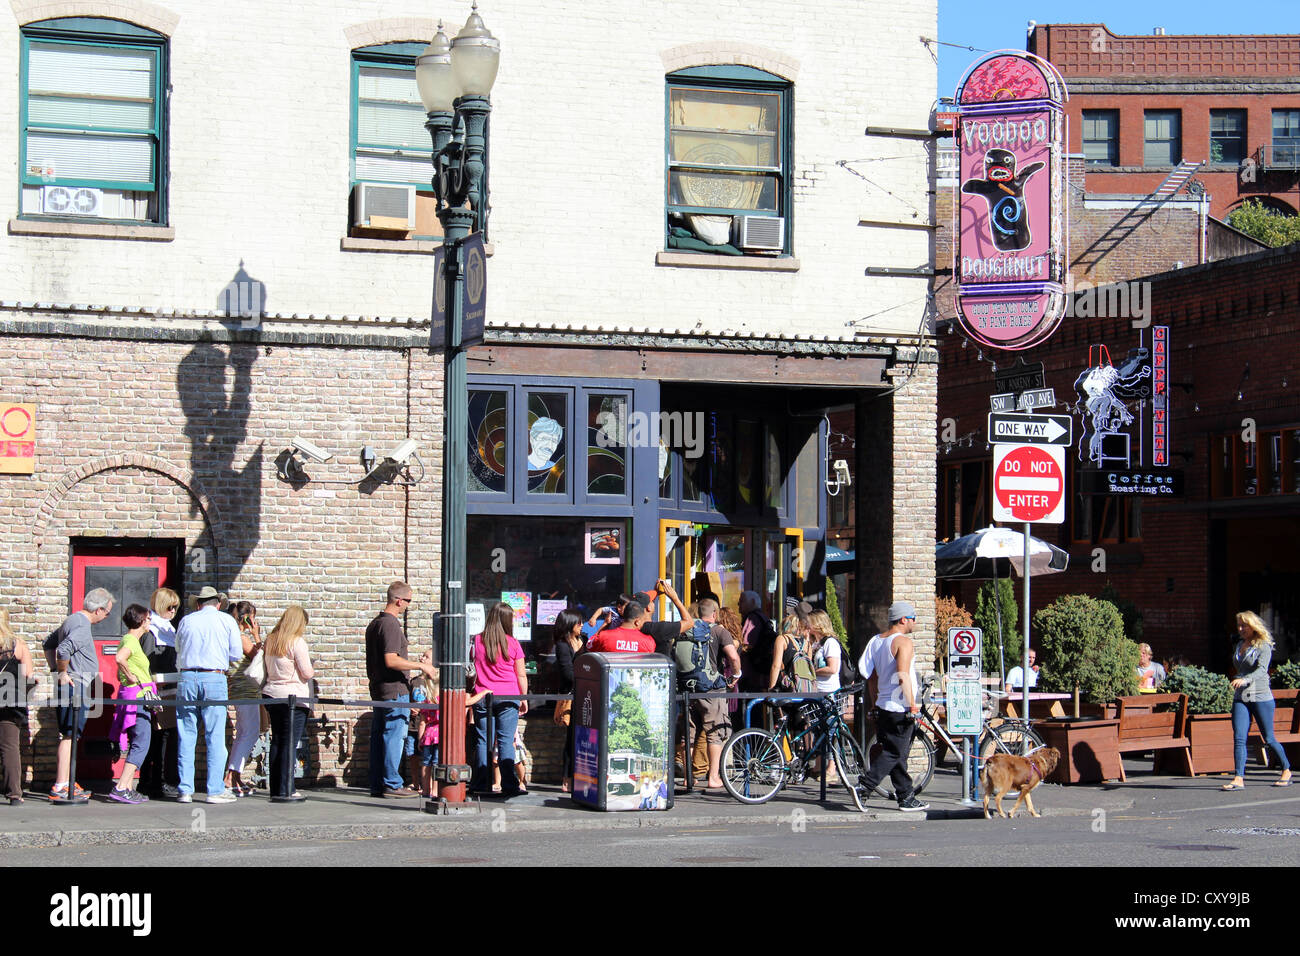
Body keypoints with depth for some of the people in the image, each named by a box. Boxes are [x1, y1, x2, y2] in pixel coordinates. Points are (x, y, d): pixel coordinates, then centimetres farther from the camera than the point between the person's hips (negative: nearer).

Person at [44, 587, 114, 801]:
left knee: (68, 735, 15)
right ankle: (59, 788, -11)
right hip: (76, 686, -11)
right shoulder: (82, 627, -17)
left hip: (69, 685, 11)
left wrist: (55, 669, 20)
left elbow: (49, 643, 27)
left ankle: (66, 783, 22)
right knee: (69, 736, -10)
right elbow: (64, 649, -31)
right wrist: (62, 673, -16)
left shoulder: (73, 620, 16)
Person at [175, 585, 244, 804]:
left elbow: (178, 651, 18)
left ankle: (186, 790, 7)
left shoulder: (186, 621, 10)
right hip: (214, 679, -2)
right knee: (215, 737, 0)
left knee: (186, 737, 7)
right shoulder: (227, 621, 5)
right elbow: (236, 654, 7)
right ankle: (215, 791, -1)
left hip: (187, 678, 2)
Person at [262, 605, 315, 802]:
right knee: (290, 743, -5)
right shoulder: (297, 642, -10)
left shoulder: (270, 640, 10)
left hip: (271, 695, 7)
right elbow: (306, 673, -10)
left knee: (277, 741, 11)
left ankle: (275, 788, 14)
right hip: (293, 697, -7)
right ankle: (285, 791, -7)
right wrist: (313, 671, 10)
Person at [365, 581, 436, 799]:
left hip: (378, 688, 10)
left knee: (379, 736, 10)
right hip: (394, 690, -10)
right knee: (394, 735, -6)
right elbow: (391, 661, -23)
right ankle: (392, 784, -4)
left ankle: (377, 785, 13)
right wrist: (421, 665, -17)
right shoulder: (391, 624, -15)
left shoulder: (375, 623, 16)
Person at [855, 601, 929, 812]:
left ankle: (907, 797, 16)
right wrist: (912, 705, -18)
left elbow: (871, 677, 17)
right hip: (900, 708, -9)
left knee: (898, 755, 12)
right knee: (893, 755, -5)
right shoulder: (903, 642, -13)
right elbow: (903, 676, -21)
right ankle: (864, 786, -12)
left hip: (883, 706, 9)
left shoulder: (876, 641, 13)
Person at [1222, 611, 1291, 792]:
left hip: (1261, 697, -5)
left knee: (1269, 738, 4)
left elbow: (1262, 670, -22)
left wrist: (1244, 680, -37)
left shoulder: (1263, 646, -7)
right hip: (1240, 698, 5)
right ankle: (1238, 779, -14)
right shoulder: (1239, 646, 14)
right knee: (1239, 738, -9)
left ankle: (1286, 771, 24)